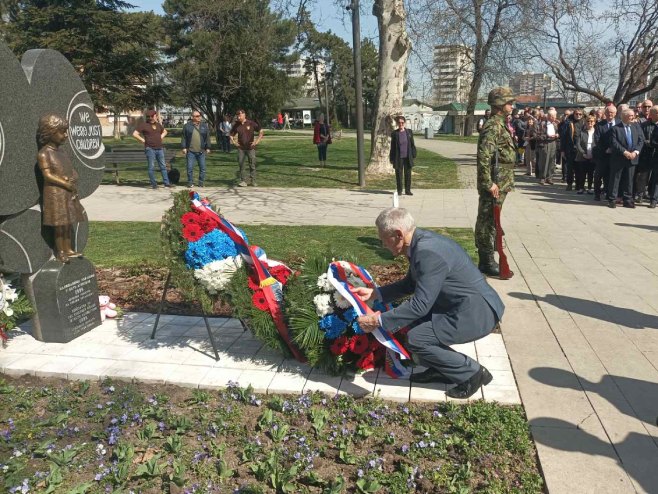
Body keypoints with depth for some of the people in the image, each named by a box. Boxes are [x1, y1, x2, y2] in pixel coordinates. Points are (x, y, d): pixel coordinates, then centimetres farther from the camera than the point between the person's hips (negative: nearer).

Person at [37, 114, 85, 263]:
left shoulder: (61, 151, 12)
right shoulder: (44, 154, -11)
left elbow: (72, 170, 14)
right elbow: (48, 175, -16)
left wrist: (74, 181, -6)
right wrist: (66, 184, -19)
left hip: (69, 193, 7)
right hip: (55, 194, -7)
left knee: (69, 223, 11)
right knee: (59, 224, -1)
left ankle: (68, 250, 21)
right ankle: (60, 252, 10)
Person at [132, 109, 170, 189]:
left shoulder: (158, 124, 12)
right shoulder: (143, 125, -4)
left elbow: (165, 131, 30)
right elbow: (135, 134, -8)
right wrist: (143, 140, -9)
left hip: (159, 149, 6)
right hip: (150, 149, -5)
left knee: (163, 166, 6)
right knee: (151, 167, -1)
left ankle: (166, 182, 11)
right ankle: (153, 184, 5)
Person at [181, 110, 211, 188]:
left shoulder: (204, 125, 7)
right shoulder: (187, 126, 2)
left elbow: (207, 137, 8)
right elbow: (183, 137, 4)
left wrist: (208, 148, 4)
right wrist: (184, 147, -2)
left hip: (201, 151, 1)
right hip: (190, 151, -1)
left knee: (202, 167, 4)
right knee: (190, 168, 2)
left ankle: (201, 182, 16)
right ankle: (190, 182, 13)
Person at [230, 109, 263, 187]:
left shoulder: (251, 123, -5)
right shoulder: (236, 125, 4)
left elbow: (261, 131, 0)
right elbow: (231, 134, 18)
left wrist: (257, 141, -6)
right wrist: (234, 142, 4)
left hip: (250, 148, -2)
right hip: (241, 148, 3)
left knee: (252, 165, 2)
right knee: (241, 165, 0)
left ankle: (253, 181, 11)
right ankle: (243, 181, 7)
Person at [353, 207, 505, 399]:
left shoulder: (428, 252, -27)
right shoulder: (421, 242, 4)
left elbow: (420, 304, -27)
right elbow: (410, 284, 17)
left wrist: (379, 321, -21)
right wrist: (374, 293, 11)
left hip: (476, 312, -10)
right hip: (463, 305, 10)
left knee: (416, 340, -16)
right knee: (411, 317, 10)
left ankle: (473, 372, 1)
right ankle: (440, 369, 20)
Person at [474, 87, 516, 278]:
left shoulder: (501, 125, 17)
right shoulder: (493, 126, -15)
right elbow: (483, 157, -24)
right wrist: (489, 184, -23)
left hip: (500, 184, 10)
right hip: (494, 185, -10)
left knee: (489, 222, 14)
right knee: (487, 222, -3)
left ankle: (487, 259, 24)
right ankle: (487, 262, 4)